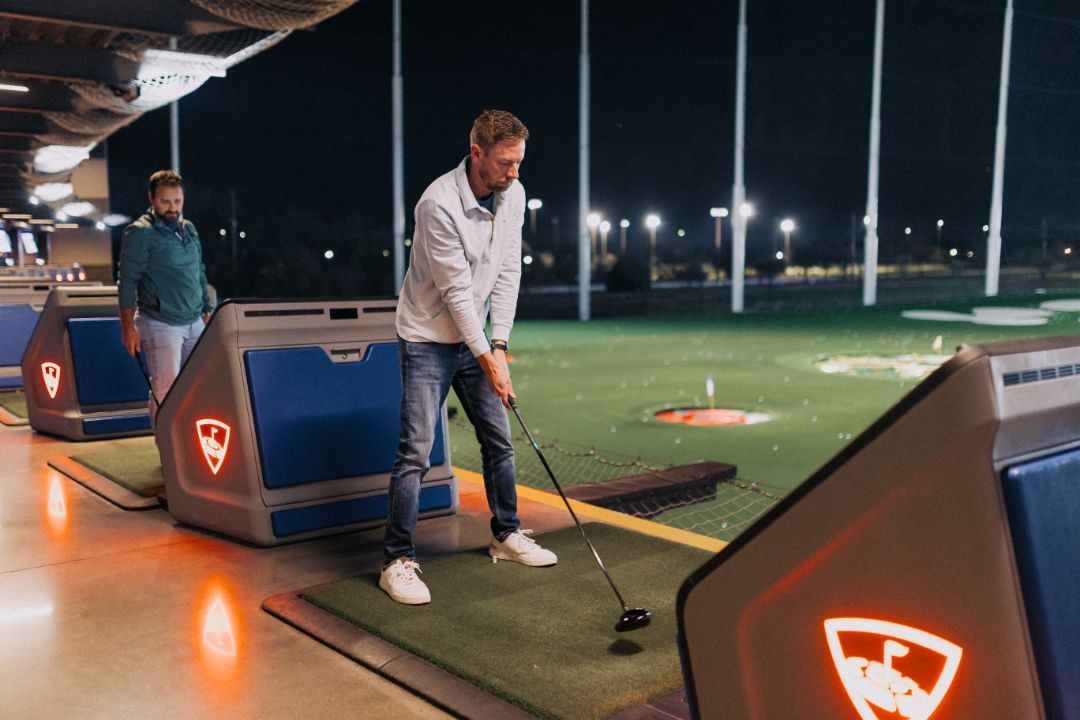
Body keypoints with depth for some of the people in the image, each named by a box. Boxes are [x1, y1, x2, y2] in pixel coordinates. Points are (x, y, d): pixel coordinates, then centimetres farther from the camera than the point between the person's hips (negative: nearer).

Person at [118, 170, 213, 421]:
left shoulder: (189, 228, 13)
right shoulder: (140, 233, -7)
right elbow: (128, 282, -10)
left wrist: (207, 311, 18)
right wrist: (129, 327, -14)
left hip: (194, 323, 6)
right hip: (161, 325, -6)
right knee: (166, 389, -6)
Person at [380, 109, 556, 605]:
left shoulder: (512, 196, -2)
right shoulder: (439, 204, -24)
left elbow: (507, 272, -1)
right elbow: (456, 289, -23)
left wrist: (499, 344, -8)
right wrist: (487, 358, -22)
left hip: (475, 338, 7)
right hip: (428, 340, -7)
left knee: (499, 441, 12)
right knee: (415, 451, -8)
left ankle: (506, 536, 29)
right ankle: (398, 561, 2)